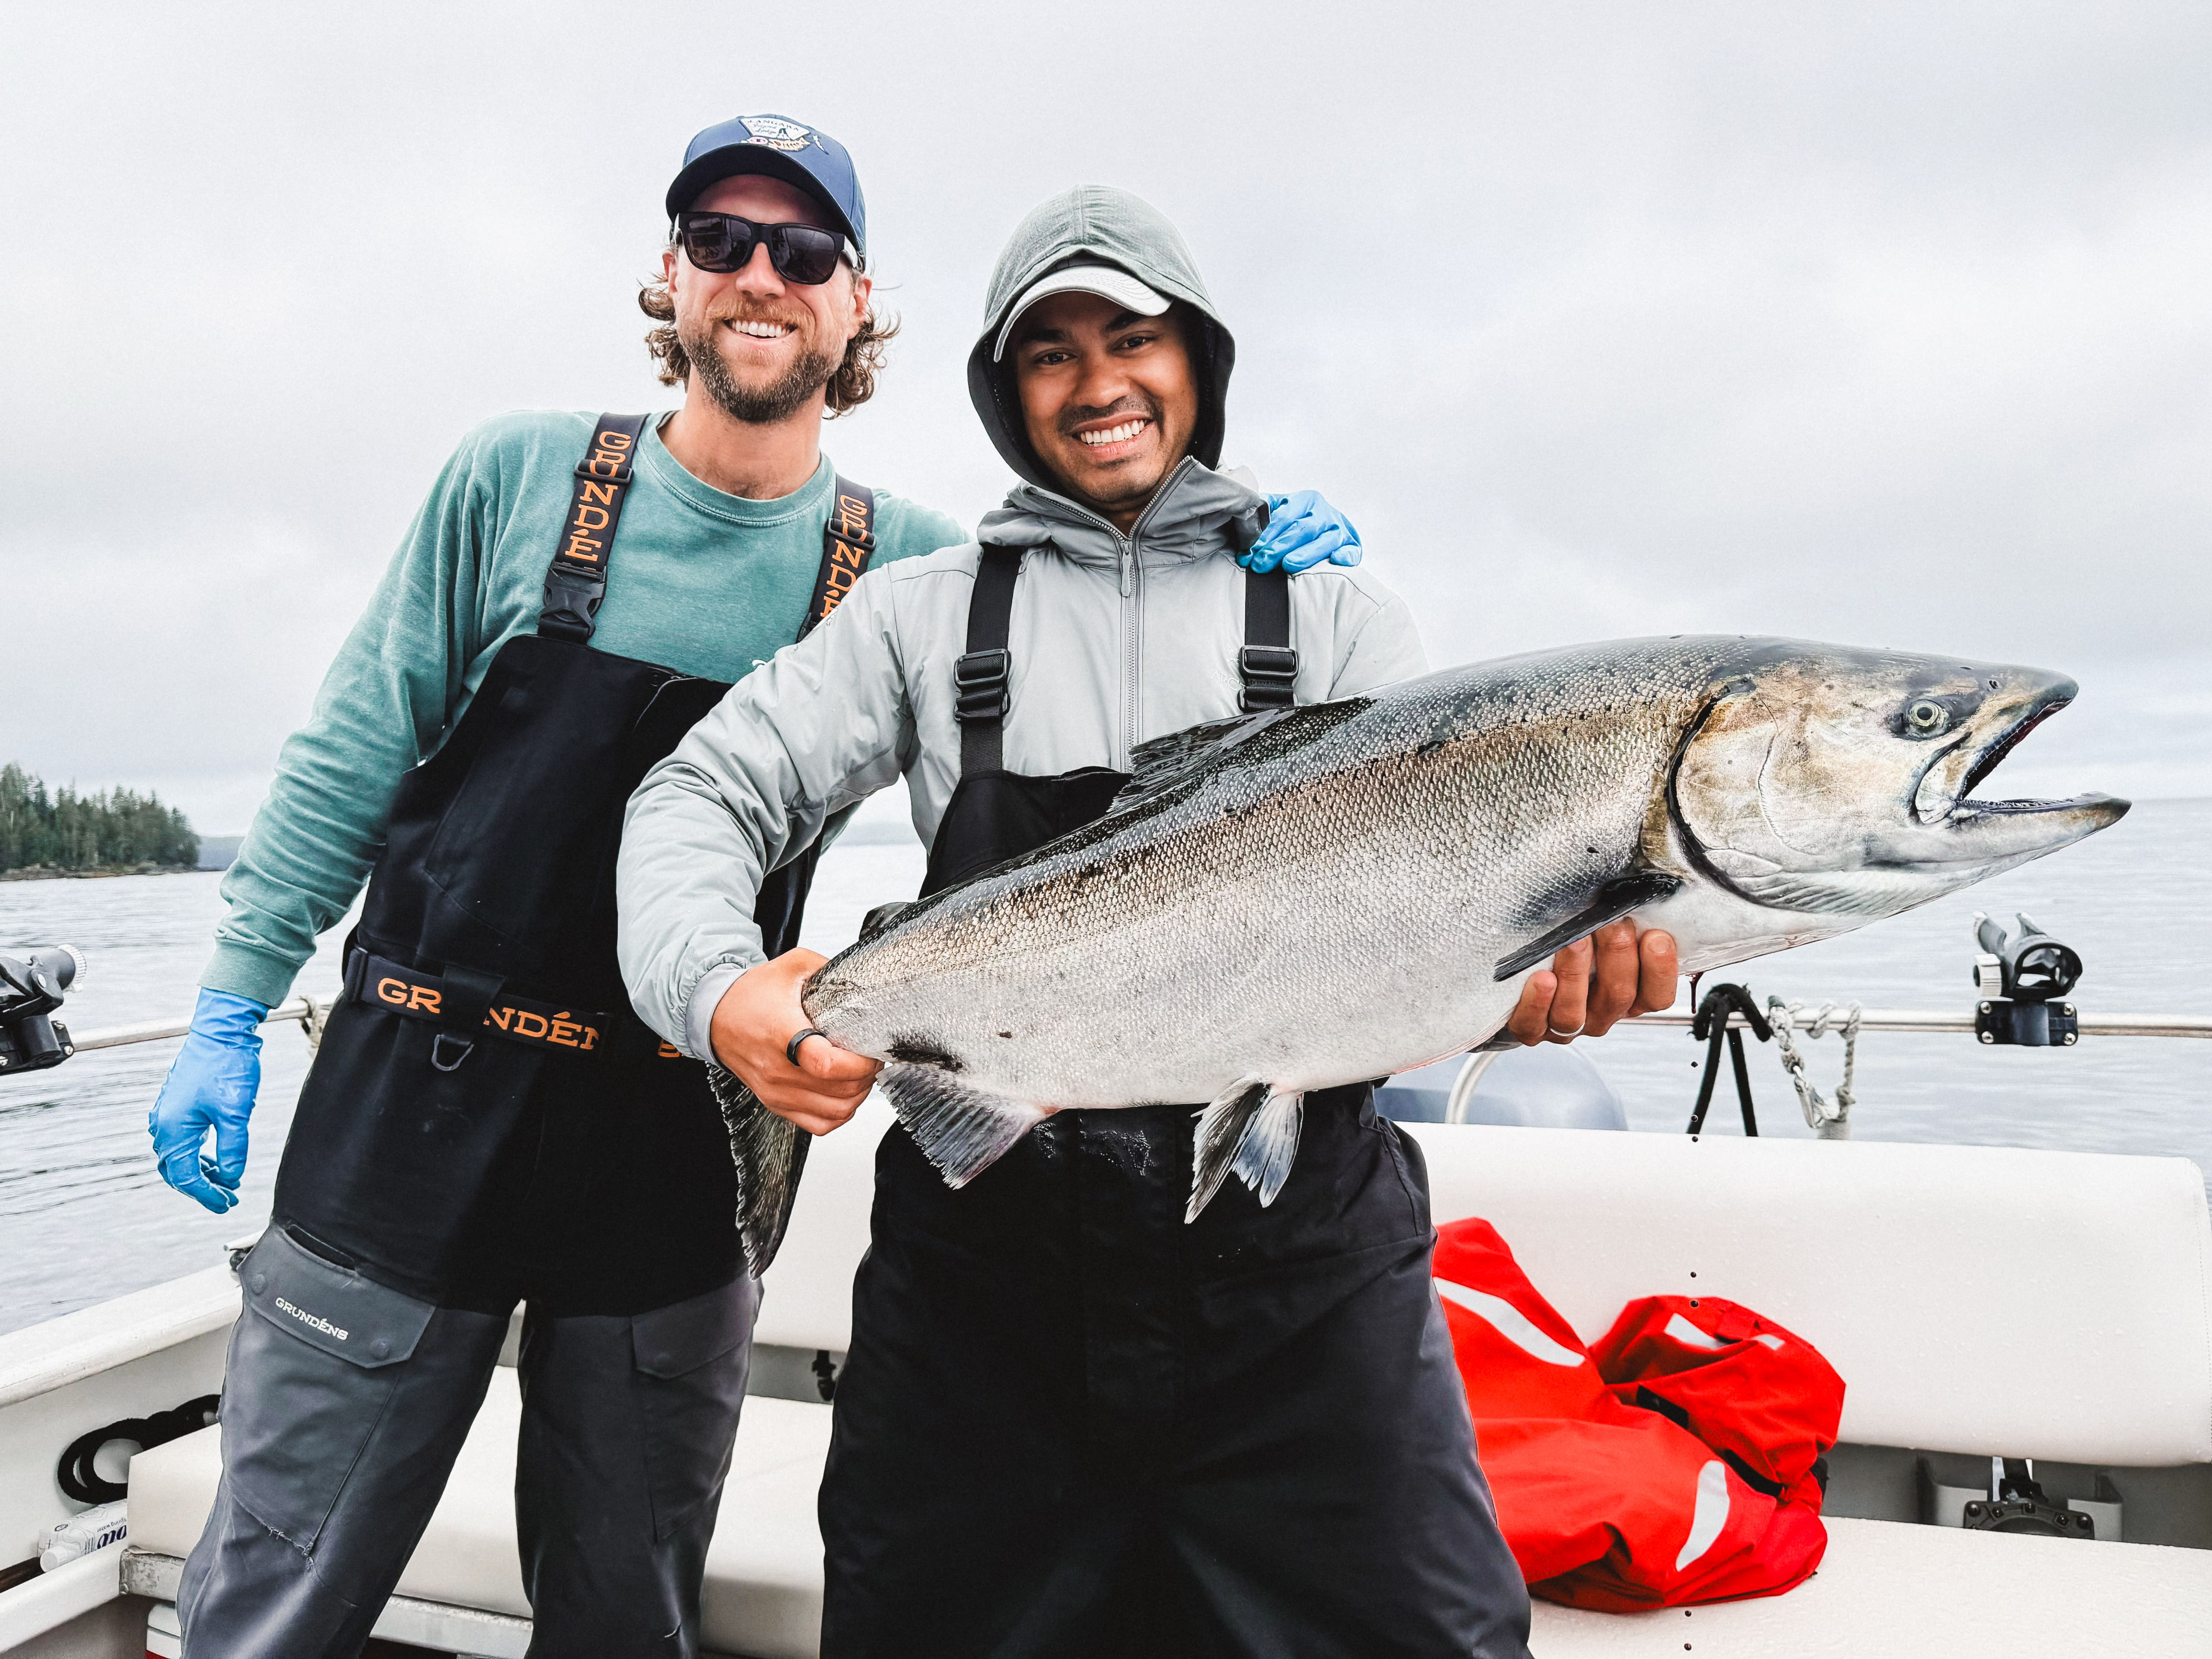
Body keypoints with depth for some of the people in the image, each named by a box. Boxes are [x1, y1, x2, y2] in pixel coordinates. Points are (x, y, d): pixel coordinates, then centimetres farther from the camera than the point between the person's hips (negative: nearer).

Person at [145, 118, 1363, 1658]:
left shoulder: (908, 563, -1)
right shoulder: (520, 474, -1)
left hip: (677, 1156, 1)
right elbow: (359, 747, 4)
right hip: (412, 1110, 0)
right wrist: (231, 1010, 3)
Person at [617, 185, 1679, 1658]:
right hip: (988, 1249, 1)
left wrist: (1557, 949, -24)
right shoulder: (926, 611, 8)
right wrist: (717, 990, -17)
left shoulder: (1334, 610, 8)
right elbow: (706, 795, 4)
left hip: (1304, 1264, 0)